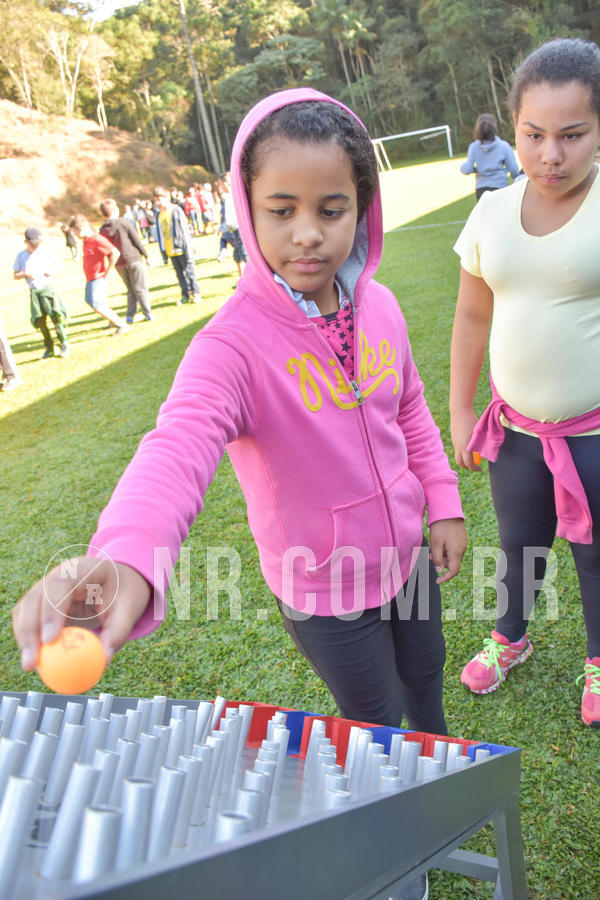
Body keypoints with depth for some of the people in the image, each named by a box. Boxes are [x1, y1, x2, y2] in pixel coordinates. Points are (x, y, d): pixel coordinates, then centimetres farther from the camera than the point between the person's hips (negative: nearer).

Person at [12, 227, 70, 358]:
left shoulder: (45, 251, 1)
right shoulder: (21, 256, 4)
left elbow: (58, 262, 12)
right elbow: (15, 275, 7)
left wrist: (51, 269, -8)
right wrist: (26, 274, -13)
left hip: (47, 287, -2)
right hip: (34, 291, 2)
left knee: (55, 315, -13)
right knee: (40, 321, 0)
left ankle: (64, 344, -2)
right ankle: (49, 346, 16)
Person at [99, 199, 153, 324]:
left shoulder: (102, 230, 5)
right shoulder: (124, 223, -7)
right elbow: (137, 241, -7)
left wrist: (113, 261, 17)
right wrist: (146, 255, 3)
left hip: (119, 264, 5)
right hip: (134, 259, -4)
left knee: (130, 290, 16)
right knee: (141, 288, 4)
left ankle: (130, 315, 8)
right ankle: (148, 314, 6)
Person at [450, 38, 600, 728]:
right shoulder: (493, 213, 0)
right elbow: (472, 317, 8)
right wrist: (459, 412, 9)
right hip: (517, 429, 4)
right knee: (519, 544, 22)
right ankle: (509, 639, 49)